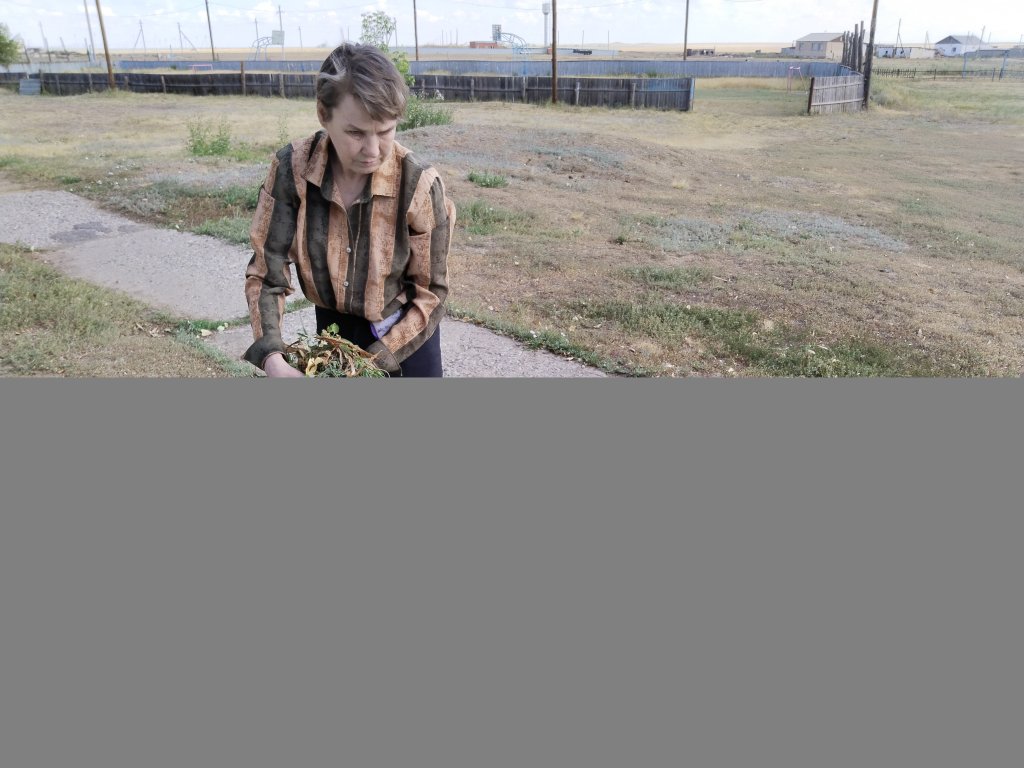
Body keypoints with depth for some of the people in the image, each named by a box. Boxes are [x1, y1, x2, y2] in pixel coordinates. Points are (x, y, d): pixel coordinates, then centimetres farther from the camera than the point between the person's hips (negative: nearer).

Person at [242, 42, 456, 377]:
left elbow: (430, 290, -15)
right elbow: (265, 273, -13)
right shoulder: (292, 169, -18)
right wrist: (272, 358, -28)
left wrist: (375, 360, -22)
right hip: (333, 327, 2)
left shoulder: (418, 184, -24)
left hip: (406, 333, -2)